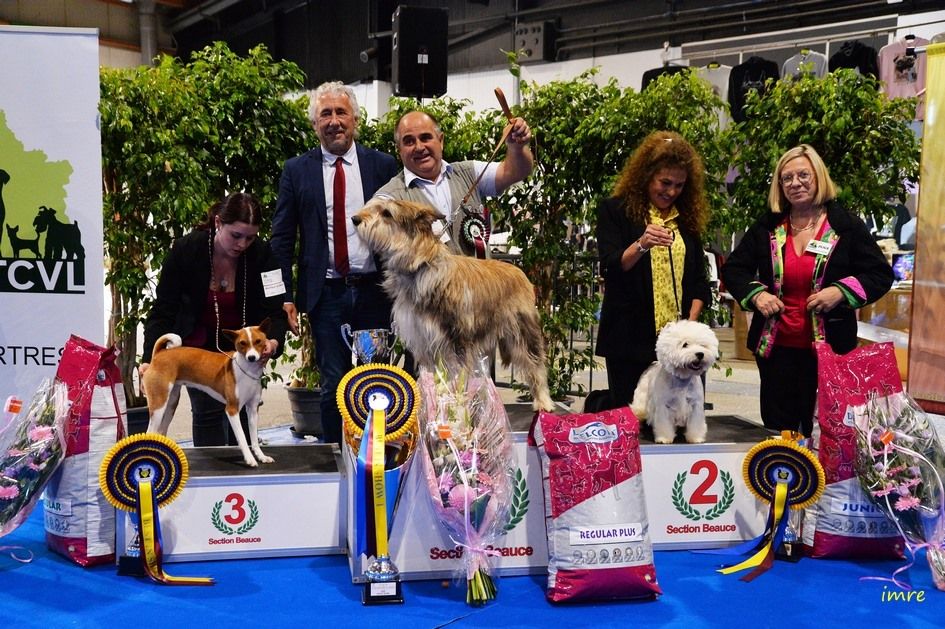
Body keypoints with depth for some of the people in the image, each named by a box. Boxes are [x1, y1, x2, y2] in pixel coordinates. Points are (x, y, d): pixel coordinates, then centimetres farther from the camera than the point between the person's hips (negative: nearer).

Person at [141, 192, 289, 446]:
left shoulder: (261, 254, -21)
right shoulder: (185, 250, -23)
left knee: (240, 408, -4)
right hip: (199, 344, -1)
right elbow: (163, 311, -18)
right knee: (208, 410, -11)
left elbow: (274, 311, -20)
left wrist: (274, 341, -42)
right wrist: (149, 359, -31)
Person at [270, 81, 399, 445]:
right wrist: (285, 296, -6)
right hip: (326, 295, 0)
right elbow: (282, 238, 3)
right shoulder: (296, 171, 4)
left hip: (375, 292, 1)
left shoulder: (383, 165, 4)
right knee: (333, 386, 5)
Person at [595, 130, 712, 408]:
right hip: (631, 340, -3)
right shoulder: (616, 211, 1)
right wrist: (641, 245, -28)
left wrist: (691, 320, -1)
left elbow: (699, 280, 15)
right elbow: (610, 268, -10)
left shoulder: (687, 218, 14)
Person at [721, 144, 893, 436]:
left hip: (829, 346, -2)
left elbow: (881, 275, -1)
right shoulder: (766, 227, 5)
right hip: (775, 346, 2)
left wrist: (841, 292, -17)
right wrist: (755, 294, -9)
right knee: (777, 427, 11)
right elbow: (733, 269, 11)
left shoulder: (847, 226, -2)